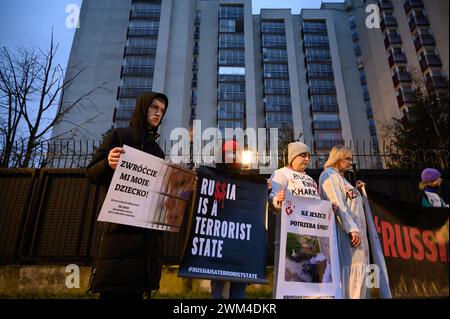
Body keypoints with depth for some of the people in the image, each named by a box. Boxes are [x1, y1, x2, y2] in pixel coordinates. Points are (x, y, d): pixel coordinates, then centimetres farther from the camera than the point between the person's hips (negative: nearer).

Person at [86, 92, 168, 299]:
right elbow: (92, 174, -2)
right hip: (120, 226, -5)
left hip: (148, 230, 5)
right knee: (114, 291, -8)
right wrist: (108, 163, -23)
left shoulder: (157, 150, 21)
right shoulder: (119, 136, 5)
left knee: (135, 290, 3)